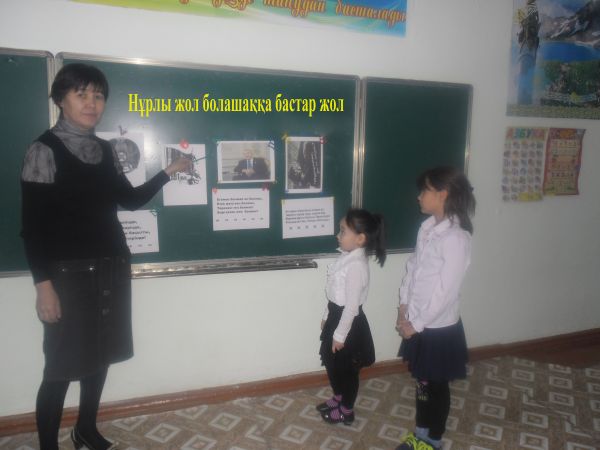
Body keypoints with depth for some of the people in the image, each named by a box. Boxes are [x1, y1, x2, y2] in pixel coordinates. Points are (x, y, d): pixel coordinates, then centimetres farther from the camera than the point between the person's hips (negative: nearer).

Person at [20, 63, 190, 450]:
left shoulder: (106, 150, 9)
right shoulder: (45, 149, -8)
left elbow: (130, 199, 17)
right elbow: (32, 224, -12)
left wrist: (167, 173, 12)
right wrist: (43, 284, -16)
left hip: (111, 269, 6)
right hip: (69, 274, -6)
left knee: (100, 355, 15)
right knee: (62, 365, 1)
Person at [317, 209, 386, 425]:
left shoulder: (356, 265, -27)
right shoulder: (347, 257, 2)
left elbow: (352, 306, -25)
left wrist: (340, 335, -18)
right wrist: (327, 317, 19)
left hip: (348, 322, -9)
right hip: (336, 316, 9)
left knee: (346, 368, 11)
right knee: (331, 362, 23)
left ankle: (346, 410, 31)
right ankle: (337, 398, 45)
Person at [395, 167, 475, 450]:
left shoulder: (456, 238, -23)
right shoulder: (427, 227, 1)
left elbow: (445, 291, -22)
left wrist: (416, 324, -15)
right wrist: (404, 308, 3)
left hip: (438, 328, -7)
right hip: (418, 323, 7)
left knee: (436, 386, 13)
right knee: (421, 382, 21)